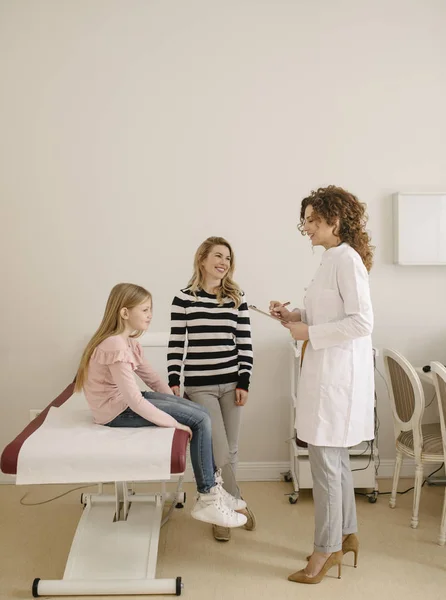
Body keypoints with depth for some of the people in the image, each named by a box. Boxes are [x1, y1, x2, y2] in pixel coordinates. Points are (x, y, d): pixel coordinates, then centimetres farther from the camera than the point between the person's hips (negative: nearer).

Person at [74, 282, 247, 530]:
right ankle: (207, 500, -2)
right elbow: (135, 401, -28)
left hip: (129, 402, 10)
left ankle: (212, 488, 11)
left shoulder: (128, 343, 9)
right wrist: (173, 422, -21)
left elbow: (152, 378, 14)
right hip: (118, 411, -10)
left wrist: (176, 405, 4)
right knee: (200, 421, -14)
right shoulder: (115, 347, -24)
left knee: (201, 414, 2)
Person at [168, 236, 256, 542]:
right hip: (199, 386, -2)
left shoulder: (237, 298, 3)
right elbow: (176, 344, -1)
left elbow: (245, 344, 3)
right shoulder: (184, 298, -3)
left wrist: (244, 383, -1)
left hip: (231, 383, 3)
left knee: (230, 450, 9)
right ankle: (237, 501, 18)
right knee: (219, 452, -4)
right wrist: (173, 382, -6)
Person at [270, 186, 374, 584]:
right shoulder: (333, 258, 13)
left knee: (325, 460, 0)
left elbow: (361, 322, -21)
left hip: (337, 372, -10)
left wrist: (310, 333, -16)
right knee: (335, 458, 18)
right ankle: (346, 535, 34)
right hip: (328, 370, 10)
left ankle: (327, 548, 15)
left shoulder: (347, 259, -15)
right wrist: (295, 316, 8)